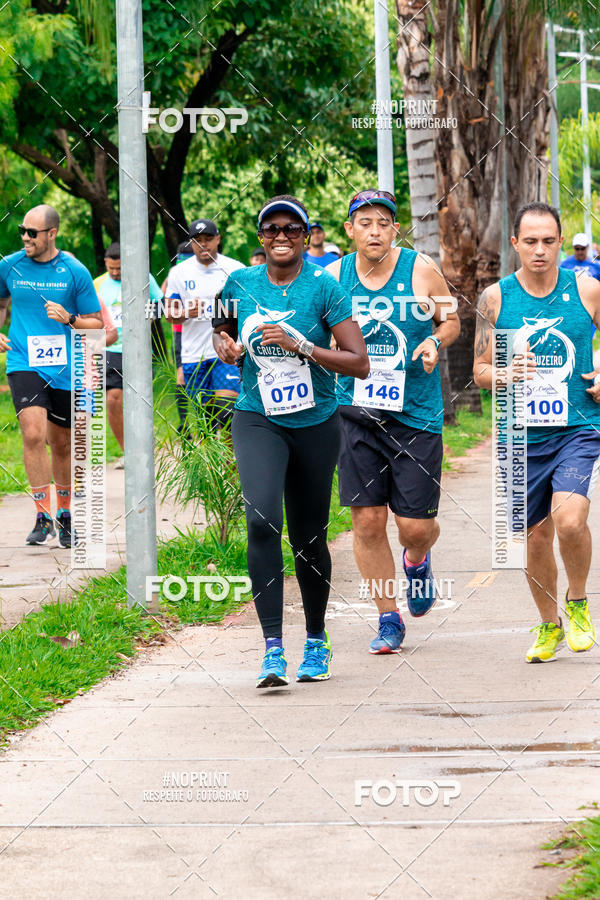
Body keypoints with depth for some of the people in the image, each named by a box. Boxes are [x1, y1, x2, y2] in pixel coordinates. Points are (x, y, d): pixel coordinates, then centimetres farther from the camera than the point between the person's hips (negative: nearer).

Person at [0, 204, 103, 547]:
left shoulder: (75, 272, -4)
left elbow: (97, 323, 2)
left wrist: (68, 319, -16)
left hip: (65, 369, 0)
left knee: (61, 442, 12)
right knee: (34, 434, -20)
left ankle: (64, 513, 33)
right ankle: (43, 517, -12)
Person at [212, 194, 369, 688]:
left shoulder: (325, 287, -8)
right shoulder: (240, 284, 1)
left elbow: (359, 363, -12)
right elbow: (224, 327, 22)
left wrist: (299, 345, -22)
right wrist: (224, 344, -2)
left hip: (315, 424, -1)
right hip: (257, 420, 1)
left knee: (309, 536, 9)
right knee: (263, 521, -21)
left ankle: (317, 640, 32)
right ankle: (273, 649, -22)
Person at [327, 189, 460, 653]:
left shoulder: (421, 270, -4)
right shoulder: (333, 277, 0)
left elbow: (451, 321, 9)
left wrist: (435, 342, -11)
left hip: (417, 415, -1)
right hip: (356, 415, 1)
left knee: (416, 524, -2)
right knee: (368, 521, -2)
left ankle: (417, 561, 37)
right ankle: (389, 619, 13)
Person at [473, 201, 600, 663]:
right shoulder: (496, 298, 1)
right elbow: (481, 368, 6)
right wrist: (504, 376, -15)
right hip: (522, 436, 2)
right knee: (536, 537, 9)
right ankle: (549, 626, 32)